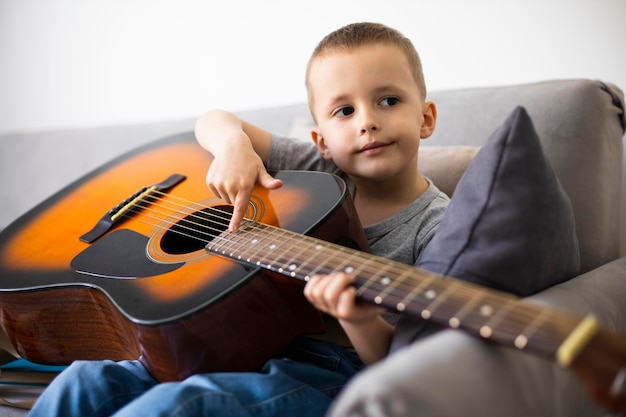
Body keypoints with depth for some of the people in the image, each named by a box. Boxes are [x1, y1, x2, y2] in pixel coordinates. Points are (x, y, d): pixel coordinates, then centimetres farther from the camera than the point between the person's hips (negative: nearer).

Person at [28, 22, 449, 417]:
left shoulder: (436, 225, -9)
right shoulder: (321, 170, 5)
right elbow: (213, 122, 13)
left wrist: (363, 321, -37)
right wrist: (234, 146, -12)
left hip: (328, 373, -5)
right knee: (87, 382, -9)